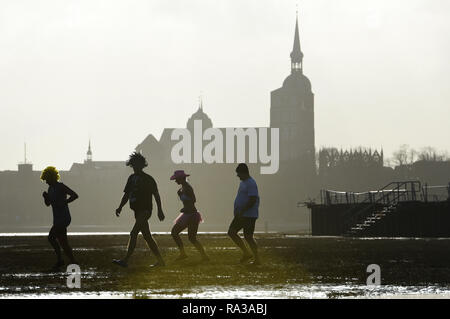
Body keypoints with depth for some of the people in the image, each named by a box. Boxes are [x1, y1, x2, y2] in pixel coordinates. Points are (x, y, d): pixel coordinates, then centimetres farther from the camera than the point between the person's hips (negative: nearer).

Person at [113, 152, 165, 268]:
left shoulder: (148, 179, -5)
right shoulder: (132, 178, 15)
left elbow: (156, 195, -3)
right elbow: (126, 194, 18)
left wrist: (160, 210, -7)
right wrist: (120, 207, 7)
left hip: (145, 210, -8)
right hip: (138, 211, 8)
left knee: (133, 233, -16)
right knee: (147, 236, 10)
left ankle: (125, 260, -18)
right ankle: (160, 261, 16)